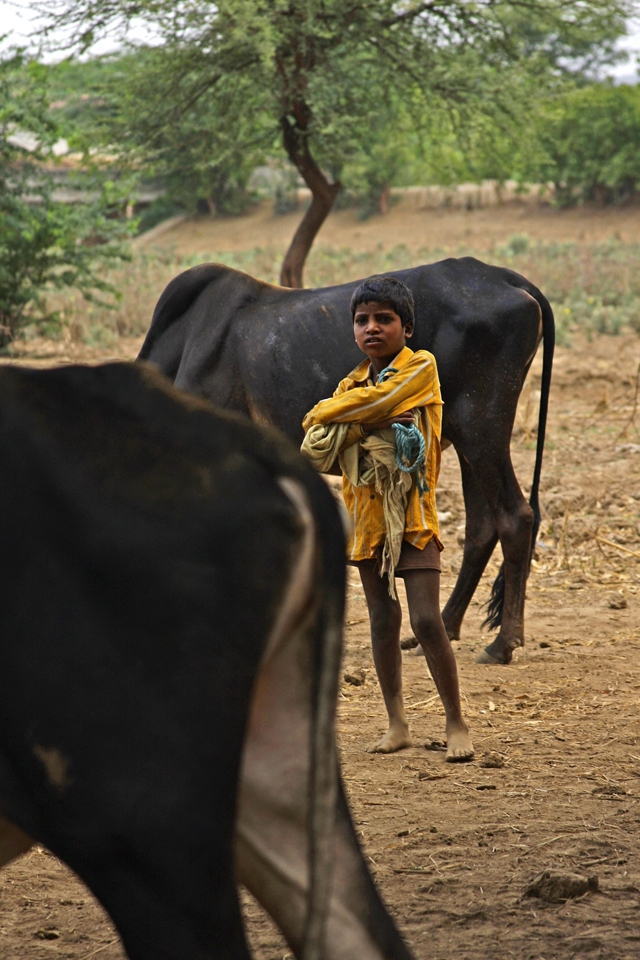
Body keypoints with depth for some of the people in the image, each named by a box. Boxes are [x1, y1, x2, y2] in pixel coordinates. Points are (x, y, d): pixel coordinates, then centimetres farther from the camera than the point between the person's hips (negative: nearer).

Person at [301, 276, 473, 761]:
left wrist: (328, 413, -6)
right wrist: (359, 426, -16)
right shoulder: (352, 385, 9)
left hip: (412, 512, -5)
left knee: (427, 620, -10)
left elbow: (380, 399, -21)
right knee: (383, 621, 8)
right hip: (367, 514, 5)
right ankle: (397, 725, 17)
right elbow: (316, 452, 0)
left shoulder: (421, 366, -4)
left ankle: (457, 724, 1)